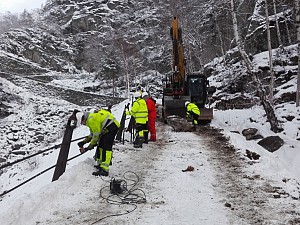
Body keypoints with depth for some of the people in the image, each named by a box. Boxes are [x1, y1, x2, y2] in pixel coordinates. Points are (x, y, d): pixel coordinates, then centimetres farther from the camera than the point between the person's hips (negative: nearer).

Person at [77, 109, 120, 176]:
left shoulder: (91, 120, -19)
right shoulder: (89, 119, 13)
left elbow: (96, 135, -14)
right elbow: (92, 134, 21)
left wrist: (90, 147, -4)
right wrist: (84, 142, 15)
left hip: (112, 126, -11)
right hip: (107, 127, 11)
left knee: (106, 148, -16)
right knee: (101, 145, 14)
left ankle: (104, 170, -21)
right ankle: (101, 164, 23)